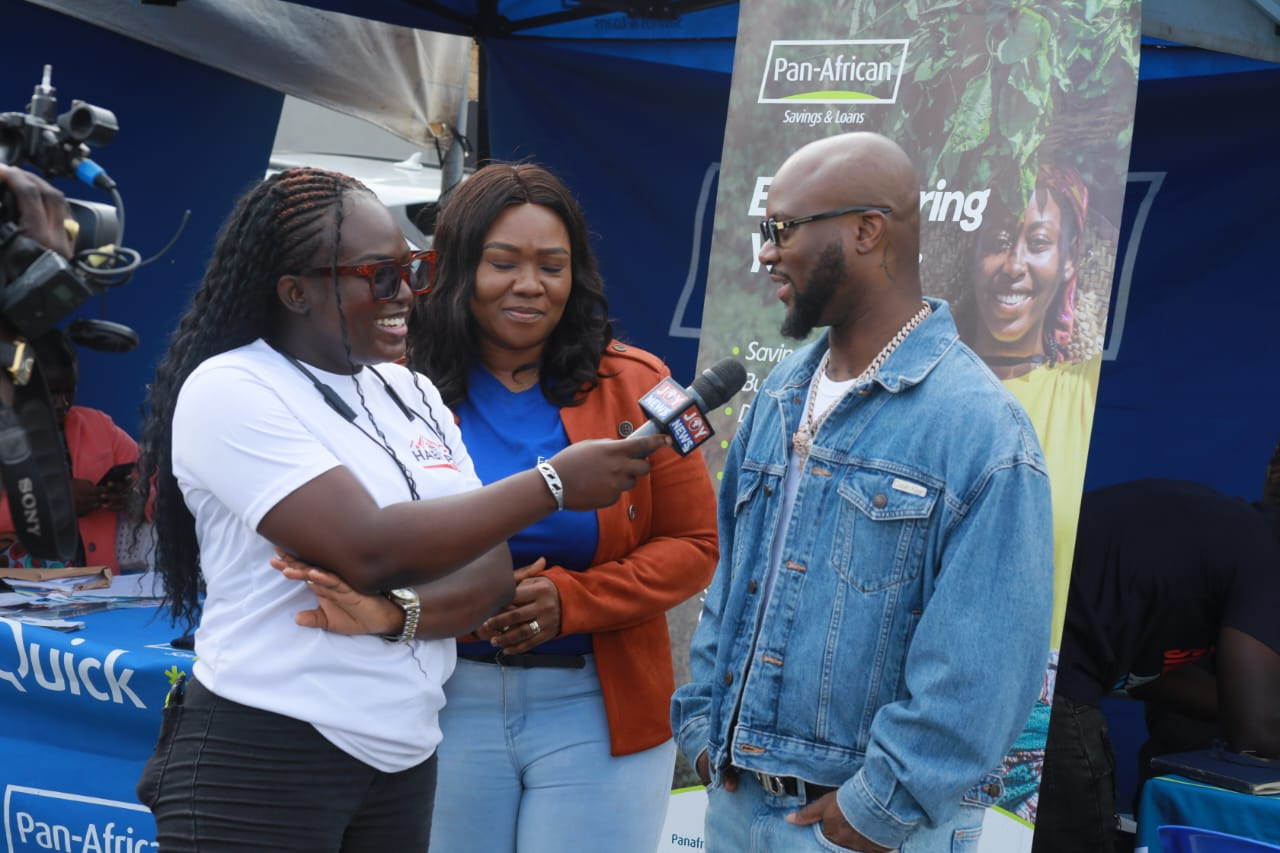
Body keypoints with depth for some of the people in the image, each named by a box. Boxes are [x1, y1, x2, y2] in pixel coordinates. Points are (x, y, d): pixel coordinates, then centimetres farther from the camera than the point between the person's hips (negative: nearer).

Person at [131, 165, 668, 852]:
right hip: (261, 761, -6)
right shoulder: (229, 391, -11)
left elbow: (491, 570, 3)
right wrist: (554, 482, -18)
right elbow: (372, 552, -22)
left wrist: (399, 613, -17)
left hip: (405, 760, 6)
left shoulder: (414, 394, 10)